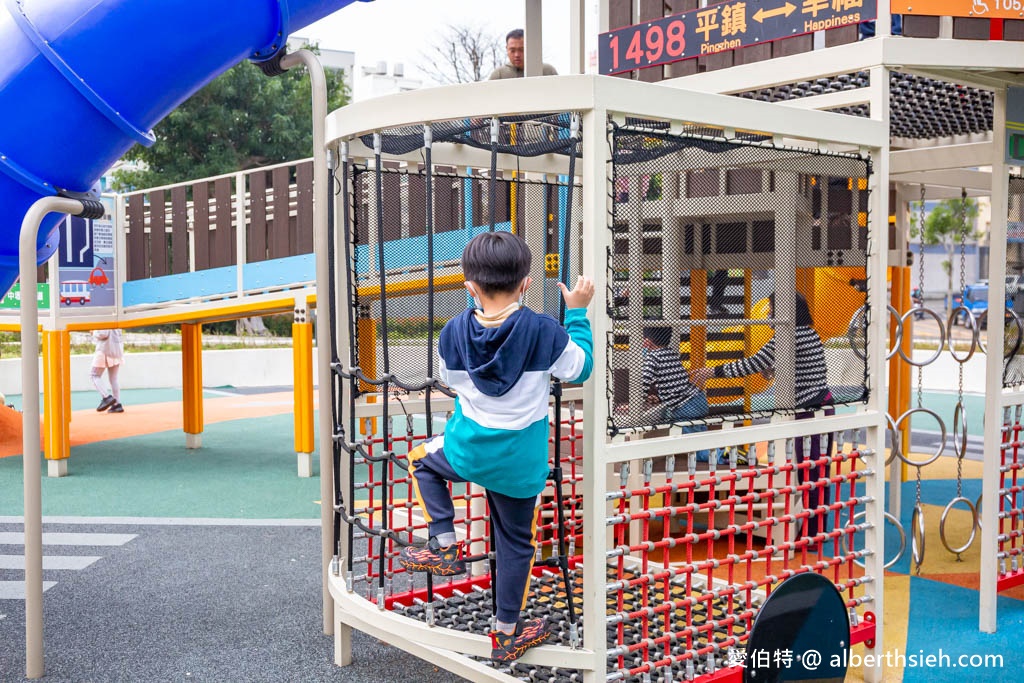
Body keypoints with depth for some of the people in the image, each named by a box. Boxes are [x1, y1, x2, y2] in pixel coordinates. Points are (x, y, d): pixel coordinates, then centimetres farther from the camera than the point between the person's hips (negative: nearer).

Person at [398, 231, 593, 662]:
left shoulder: (453, 332, -9)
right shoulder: (543, 331, -17)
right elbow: (579, 368, -1)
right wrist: (578, 312, 7)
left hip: (467, 451, 1)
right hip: (520, 462, 0)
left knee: (421, 460, 33)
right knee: (516, 542, 17)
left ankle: (444, 547, 22)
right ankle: (507, 634, 29)